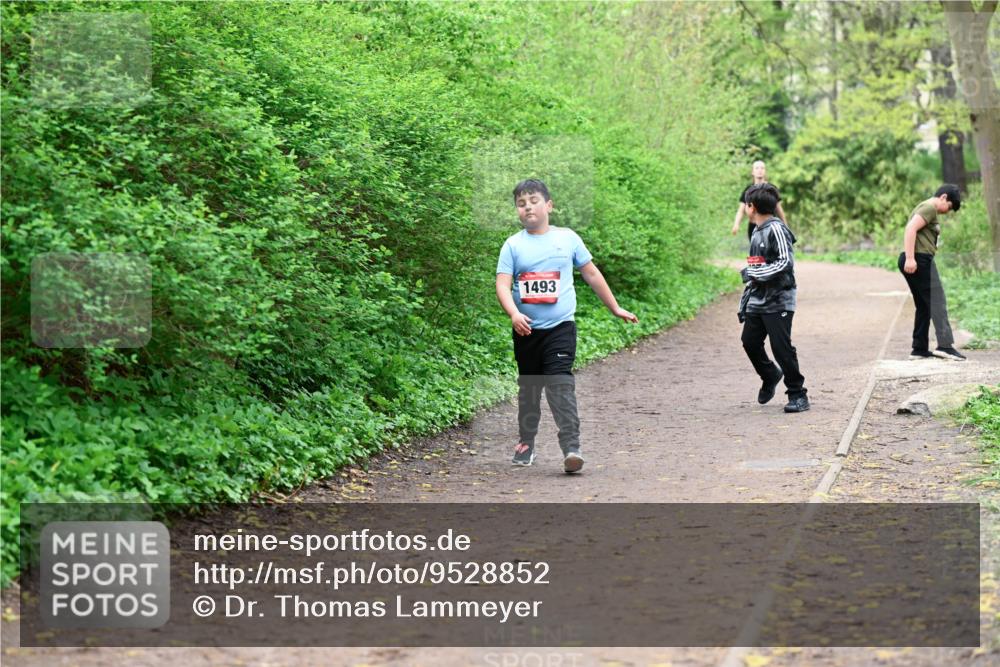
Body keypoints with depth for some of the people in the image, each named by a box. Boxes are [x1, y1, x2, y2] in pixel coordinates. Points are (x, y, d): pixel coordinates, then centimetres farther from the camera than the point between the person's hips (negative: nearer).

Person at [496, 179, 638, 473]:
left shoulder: (567, 238, 3)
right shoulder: (513, 245, 1)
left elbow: (591, 274, 12)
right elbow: (502, 285, -8)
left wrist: (616, 308, 16)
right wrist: (514, 314, -26)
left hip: (560, 326, -2)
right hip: (527, 329, 2)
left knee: (560, 385, -16)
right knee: (528, 387, 14)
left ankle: (571, 447, -22)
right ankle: (525, 444, 30)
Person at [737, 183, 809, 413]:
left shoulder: (776, 229, -11)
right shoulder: (757, 232, 17)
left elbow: (786, 262, -19)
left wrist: (754, 273, -17)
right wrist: (744, 302, 21)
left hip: (778, 301, -8)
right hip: (757, 302, 8)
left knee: (781, 347, -8)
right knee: (750, 342, 6)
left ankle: (798, 394, 1)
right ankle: (770, 376, 31)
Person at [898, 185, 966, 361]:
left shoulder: (927, 209, 25)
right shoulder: (930, 208, -7)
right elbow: (911, 229, -20)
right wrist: (910, 258, -26)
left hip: (916, 261, 10)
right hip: (920, 259, -10)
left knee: (924, 306, 12)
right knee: (937, 302, -14)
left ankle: (919, 349, 12)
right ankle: (945, 345, -23)